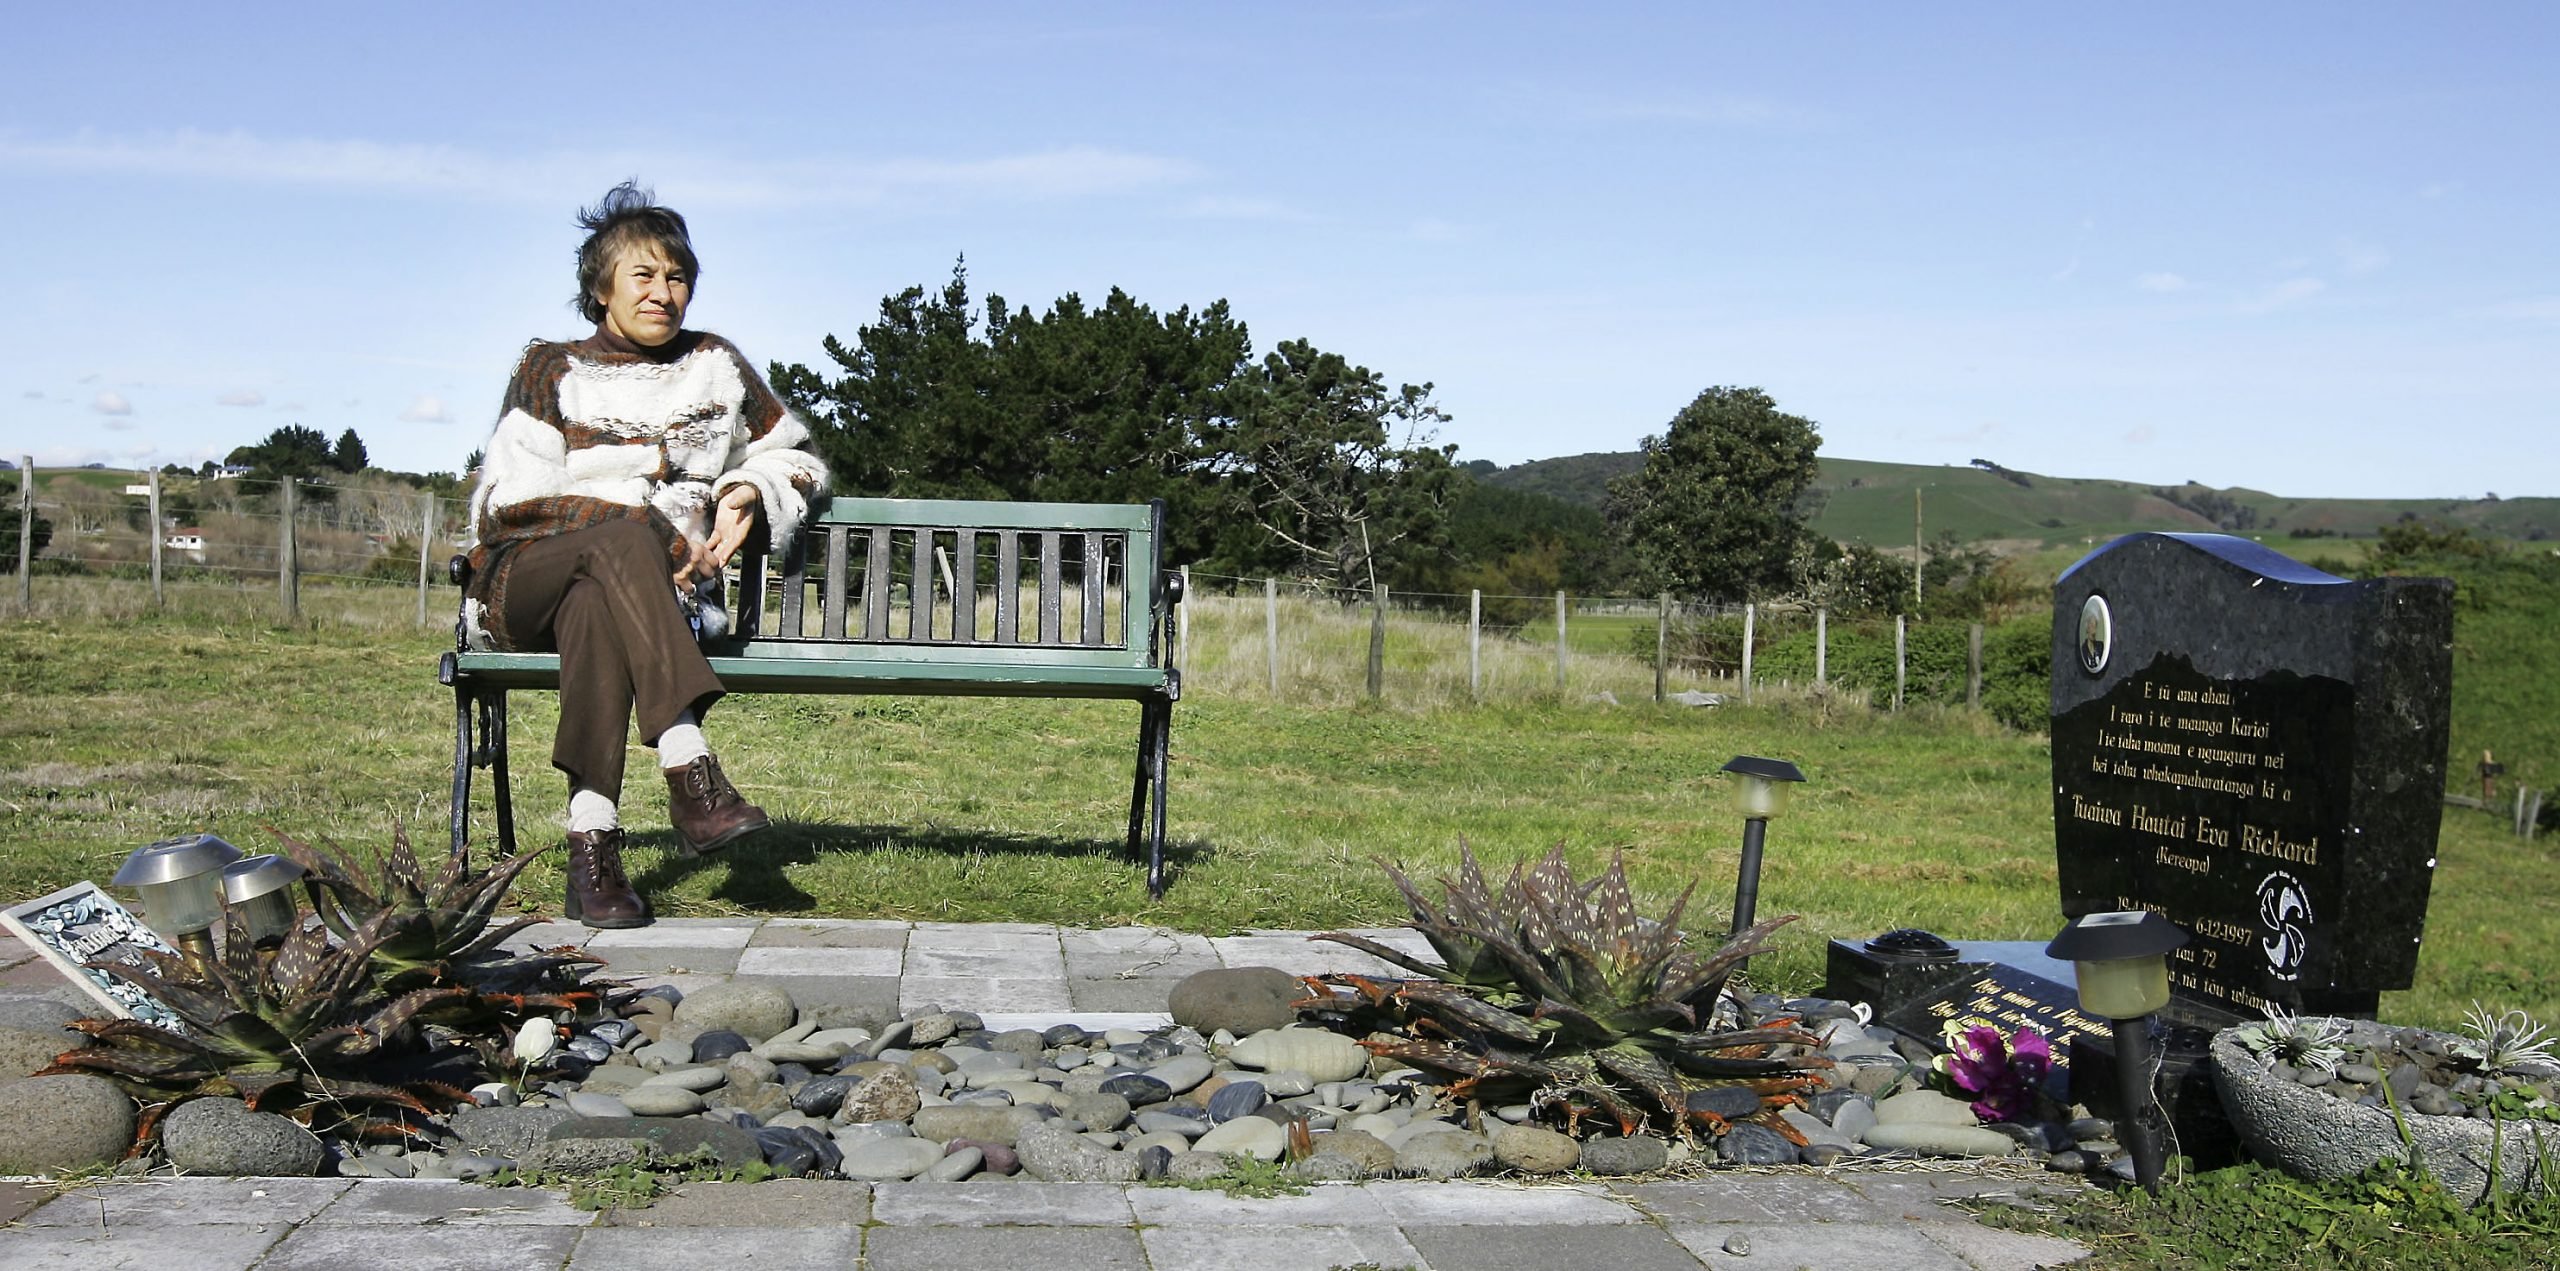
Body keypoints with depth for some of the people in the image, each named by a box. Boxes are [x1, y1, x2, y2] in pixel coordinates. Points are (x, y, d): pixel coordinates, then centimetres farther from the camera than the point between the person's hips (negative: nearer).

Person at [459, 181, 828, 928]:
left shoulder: (717, 368, 19)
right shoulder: (553, 372, 11)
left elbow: (797, 461, 27)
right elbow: (505, 498, 0)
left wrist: (747, 493, 3)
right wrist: (627, 523, -13)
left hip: (638, 591, 1)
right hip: (523, 582, -1)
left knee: (594, 608, -40)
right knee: (628, 537, -38)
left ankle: (592, 851, -51)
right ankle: (691, 776, -52)